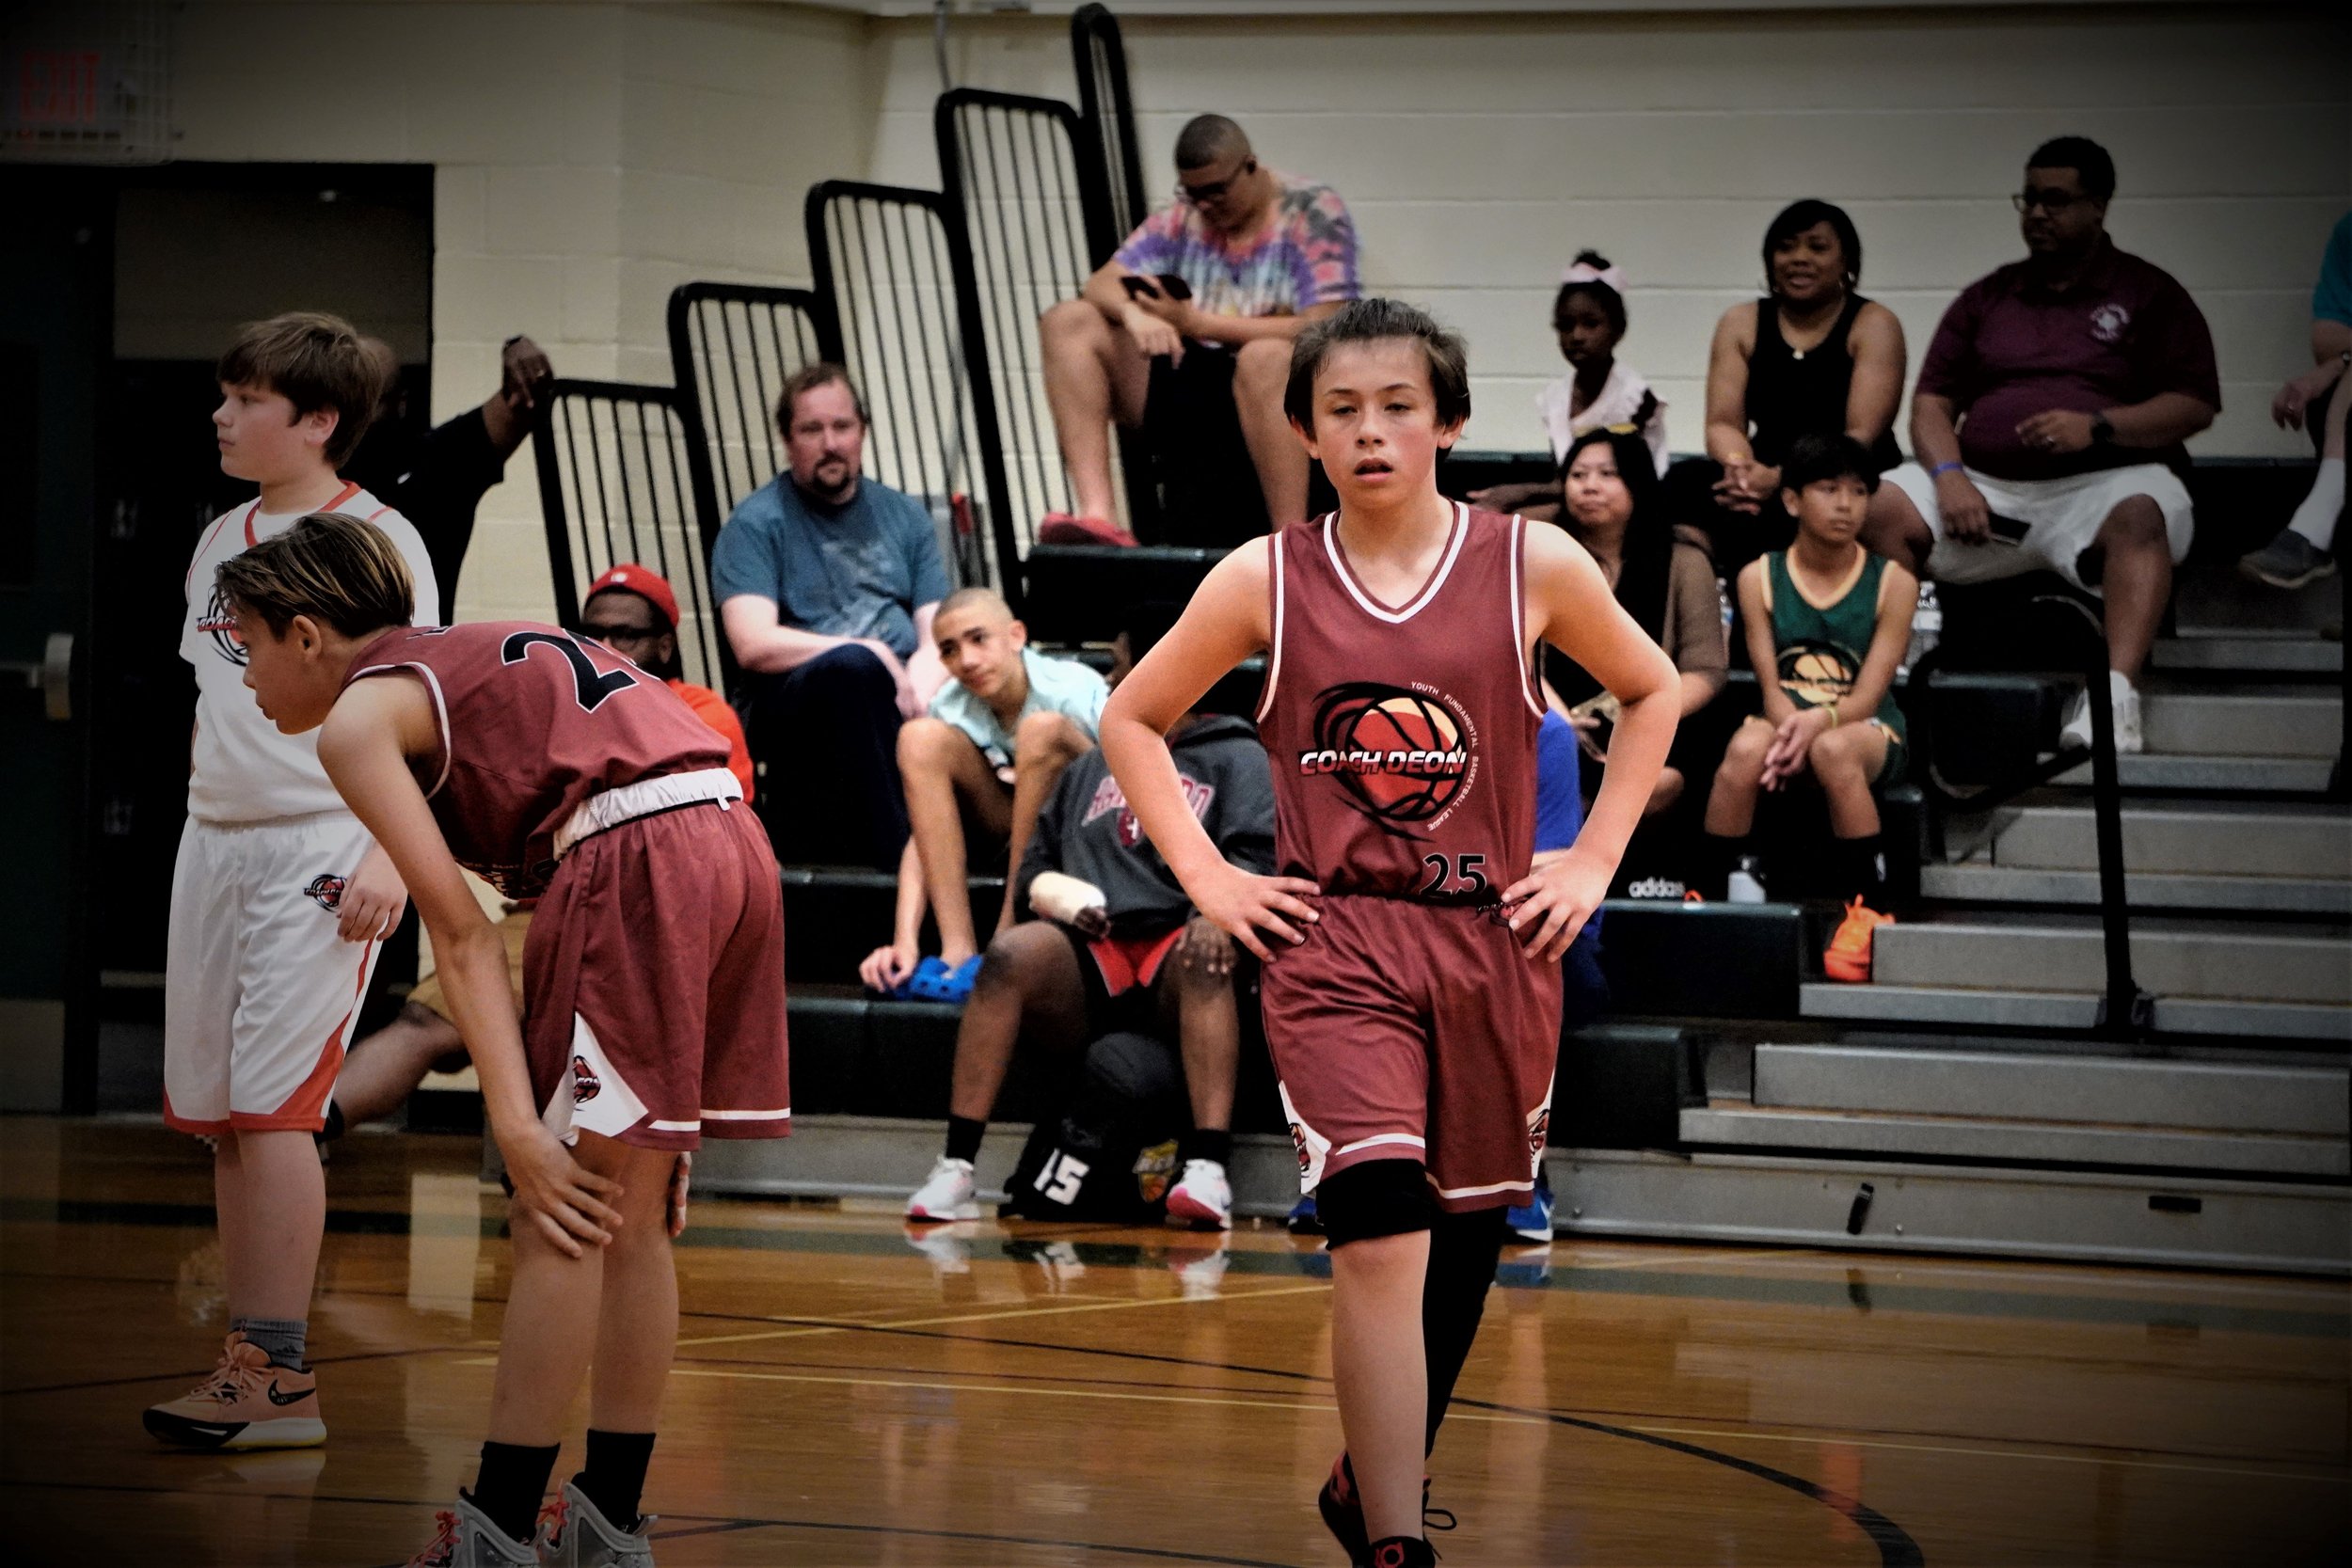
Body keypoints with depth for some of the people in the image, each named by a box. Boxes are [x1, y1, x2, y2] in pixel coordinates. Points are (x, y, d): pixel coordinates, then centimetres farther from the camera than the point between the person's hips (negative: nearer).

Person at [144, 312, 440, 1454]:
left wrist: (387, 855, -19)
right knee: (215, 1112, 6)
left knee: (271, 1104, -12)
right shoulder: (222, 538, 15)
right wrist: (200, 832, 19)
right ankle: (245, 1360, 13)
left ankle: (281, 1378, -11)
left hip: (319, 850, -7)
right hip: (214, 839, 7)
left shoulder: (376, 539, -6)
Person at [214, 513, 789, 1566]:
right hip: (733, 843, 8)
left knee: (560, 1220, -2)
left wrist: (518, 1125, -10)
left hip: (635, 865, -8)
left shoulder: (357, 716, 4)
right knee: (627, 1220, 15)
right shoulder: (460, 662, 28)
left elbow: (460, 935, -6)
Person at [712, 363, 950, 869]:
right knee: (851, 666, -38)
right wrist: (871, 654, -13)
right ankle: (893, 864, -37)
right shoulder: (755, 525, 5)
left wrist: (922, 679, -12)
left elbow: (938, 635, 12)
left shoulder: (904, 516, 21)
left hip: (906, 701, 4)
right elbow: (754, 645, -10)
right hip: (792, 709, -4)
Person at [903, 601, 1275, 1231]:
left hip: (1175, 953, -3)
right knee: (1011, 954, -29)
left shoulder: (1236, 759, 15)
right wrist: (1060, 895, 2)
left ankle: (1208, 1170, -50)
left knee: (1203, 956, -39)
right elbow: (1035, 867, 27)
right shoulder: (1092, 769, 32)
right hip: (1090, 964, 3)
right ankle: (956, 1169, -34)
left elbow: (1258, 857, -2)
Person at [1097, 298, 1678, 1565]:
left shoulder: (1533, 567, -1)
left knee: (1462, 1244, 12)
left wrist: (1594, 860, 8)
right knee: (1379, 1232, -19)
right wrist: (1205, 876, 3)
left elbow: (1651, 693, 16)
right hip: (1331, 947, -2)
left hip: (1496, 942, 2)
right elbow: (1132, 719, 12)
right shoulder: (1265, 580, -1)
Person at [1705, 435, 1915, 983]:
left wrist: (1819, 722, -30)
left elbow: (1869, 692, -9)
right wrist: (1790, 728, -27)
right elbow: (1770, 683, -3)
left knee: (1833, 748, -38)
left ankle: (1867, 912, -29)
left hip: (1865, 728, -1)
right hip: (1786, 718, 1)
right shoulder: (1759, 578, 3)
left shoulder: (1892, 582, -1)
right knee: (1746, 747, -35)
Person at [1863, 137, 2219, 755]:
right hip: (1985, 489, 4)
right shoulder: (1987, 297, 22)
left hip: (2101, 481, -3)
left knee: (2141, 515, -39)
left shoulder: (2150, 294, 11)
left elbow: (2194, 406, 0)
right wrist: (1948, 474, -6)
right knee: (1880, 507, -24)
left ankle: (2116, 697, -52)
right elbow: (1931, 403, 16)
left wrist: (2096, 426, -16)